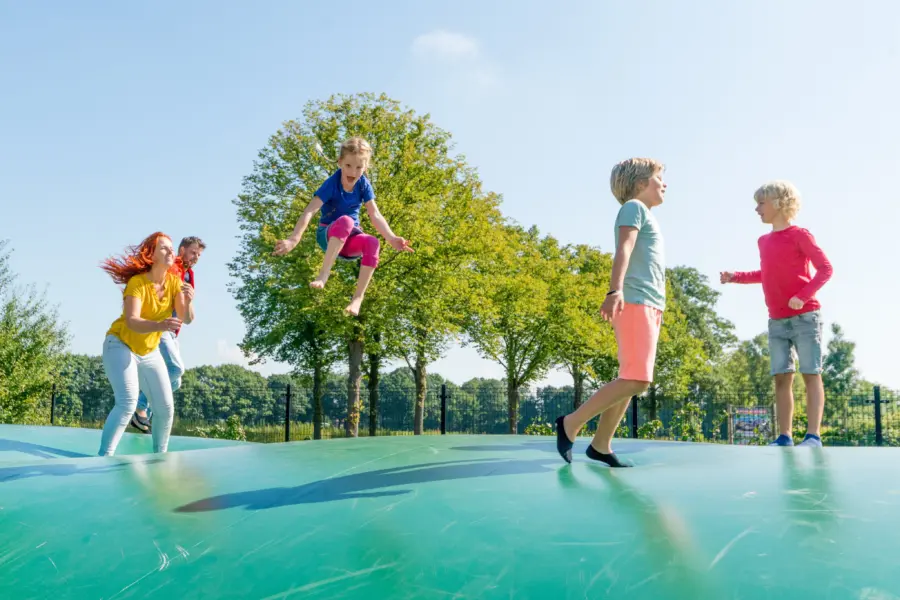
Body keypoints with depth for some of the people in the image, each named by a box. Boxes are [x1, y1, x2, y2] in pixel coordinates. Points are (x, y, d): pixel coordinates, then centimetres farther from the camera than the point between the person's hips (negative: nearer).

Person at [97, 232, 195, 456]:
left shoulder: (175, 282, -7)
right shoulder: (138, 282, -24)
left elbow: (187, 319, -15)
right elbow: (132, 322, -35)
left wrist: (188, 301, -36)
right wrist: (160, 325, -53)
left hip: (149, 351, 6)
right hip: (120, 345, -6)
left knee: (165, 408, 1)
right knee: (127, 403, -24)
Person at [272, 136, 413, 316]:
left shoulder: (364, 185, -6)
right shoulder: (332, 184, -17)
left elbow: (375, 215, -11)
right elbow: (309, 211, -27)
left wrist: (392, 239, -28)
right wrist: (294, 239, -41)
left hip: (350, 240, 3)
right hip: (329, 236, -3)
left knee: (373, 243, -32)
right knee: (345, 221, -38)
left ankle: (358, 298, -28)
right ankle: (324, 274, -39)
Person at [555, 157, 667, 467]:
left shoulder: (646, 215, 27)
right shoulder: (634, 207, 0)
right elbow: (623, 250, -16)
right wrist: (615, 290, -30)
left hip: (649, 306, 10)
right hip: (634, 303, -10)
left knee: (632, 381, 6)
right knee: (635, 380, -17)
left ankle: (600, 445, 10)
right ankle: (570, 423, -11)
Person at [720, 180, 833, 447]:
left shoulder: (799, 235, -6)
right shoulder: (763, 241, 13)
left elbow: (825, 268, -8)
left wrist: (803, 296, -20)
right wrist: (735, 277, 16)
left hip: (805, 317, -6)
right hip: (776, 322, 6)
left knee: (811, 373, -4)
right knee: (781, 376, 3)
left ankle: (813, 435, -6)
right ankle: (784, 436, 5)